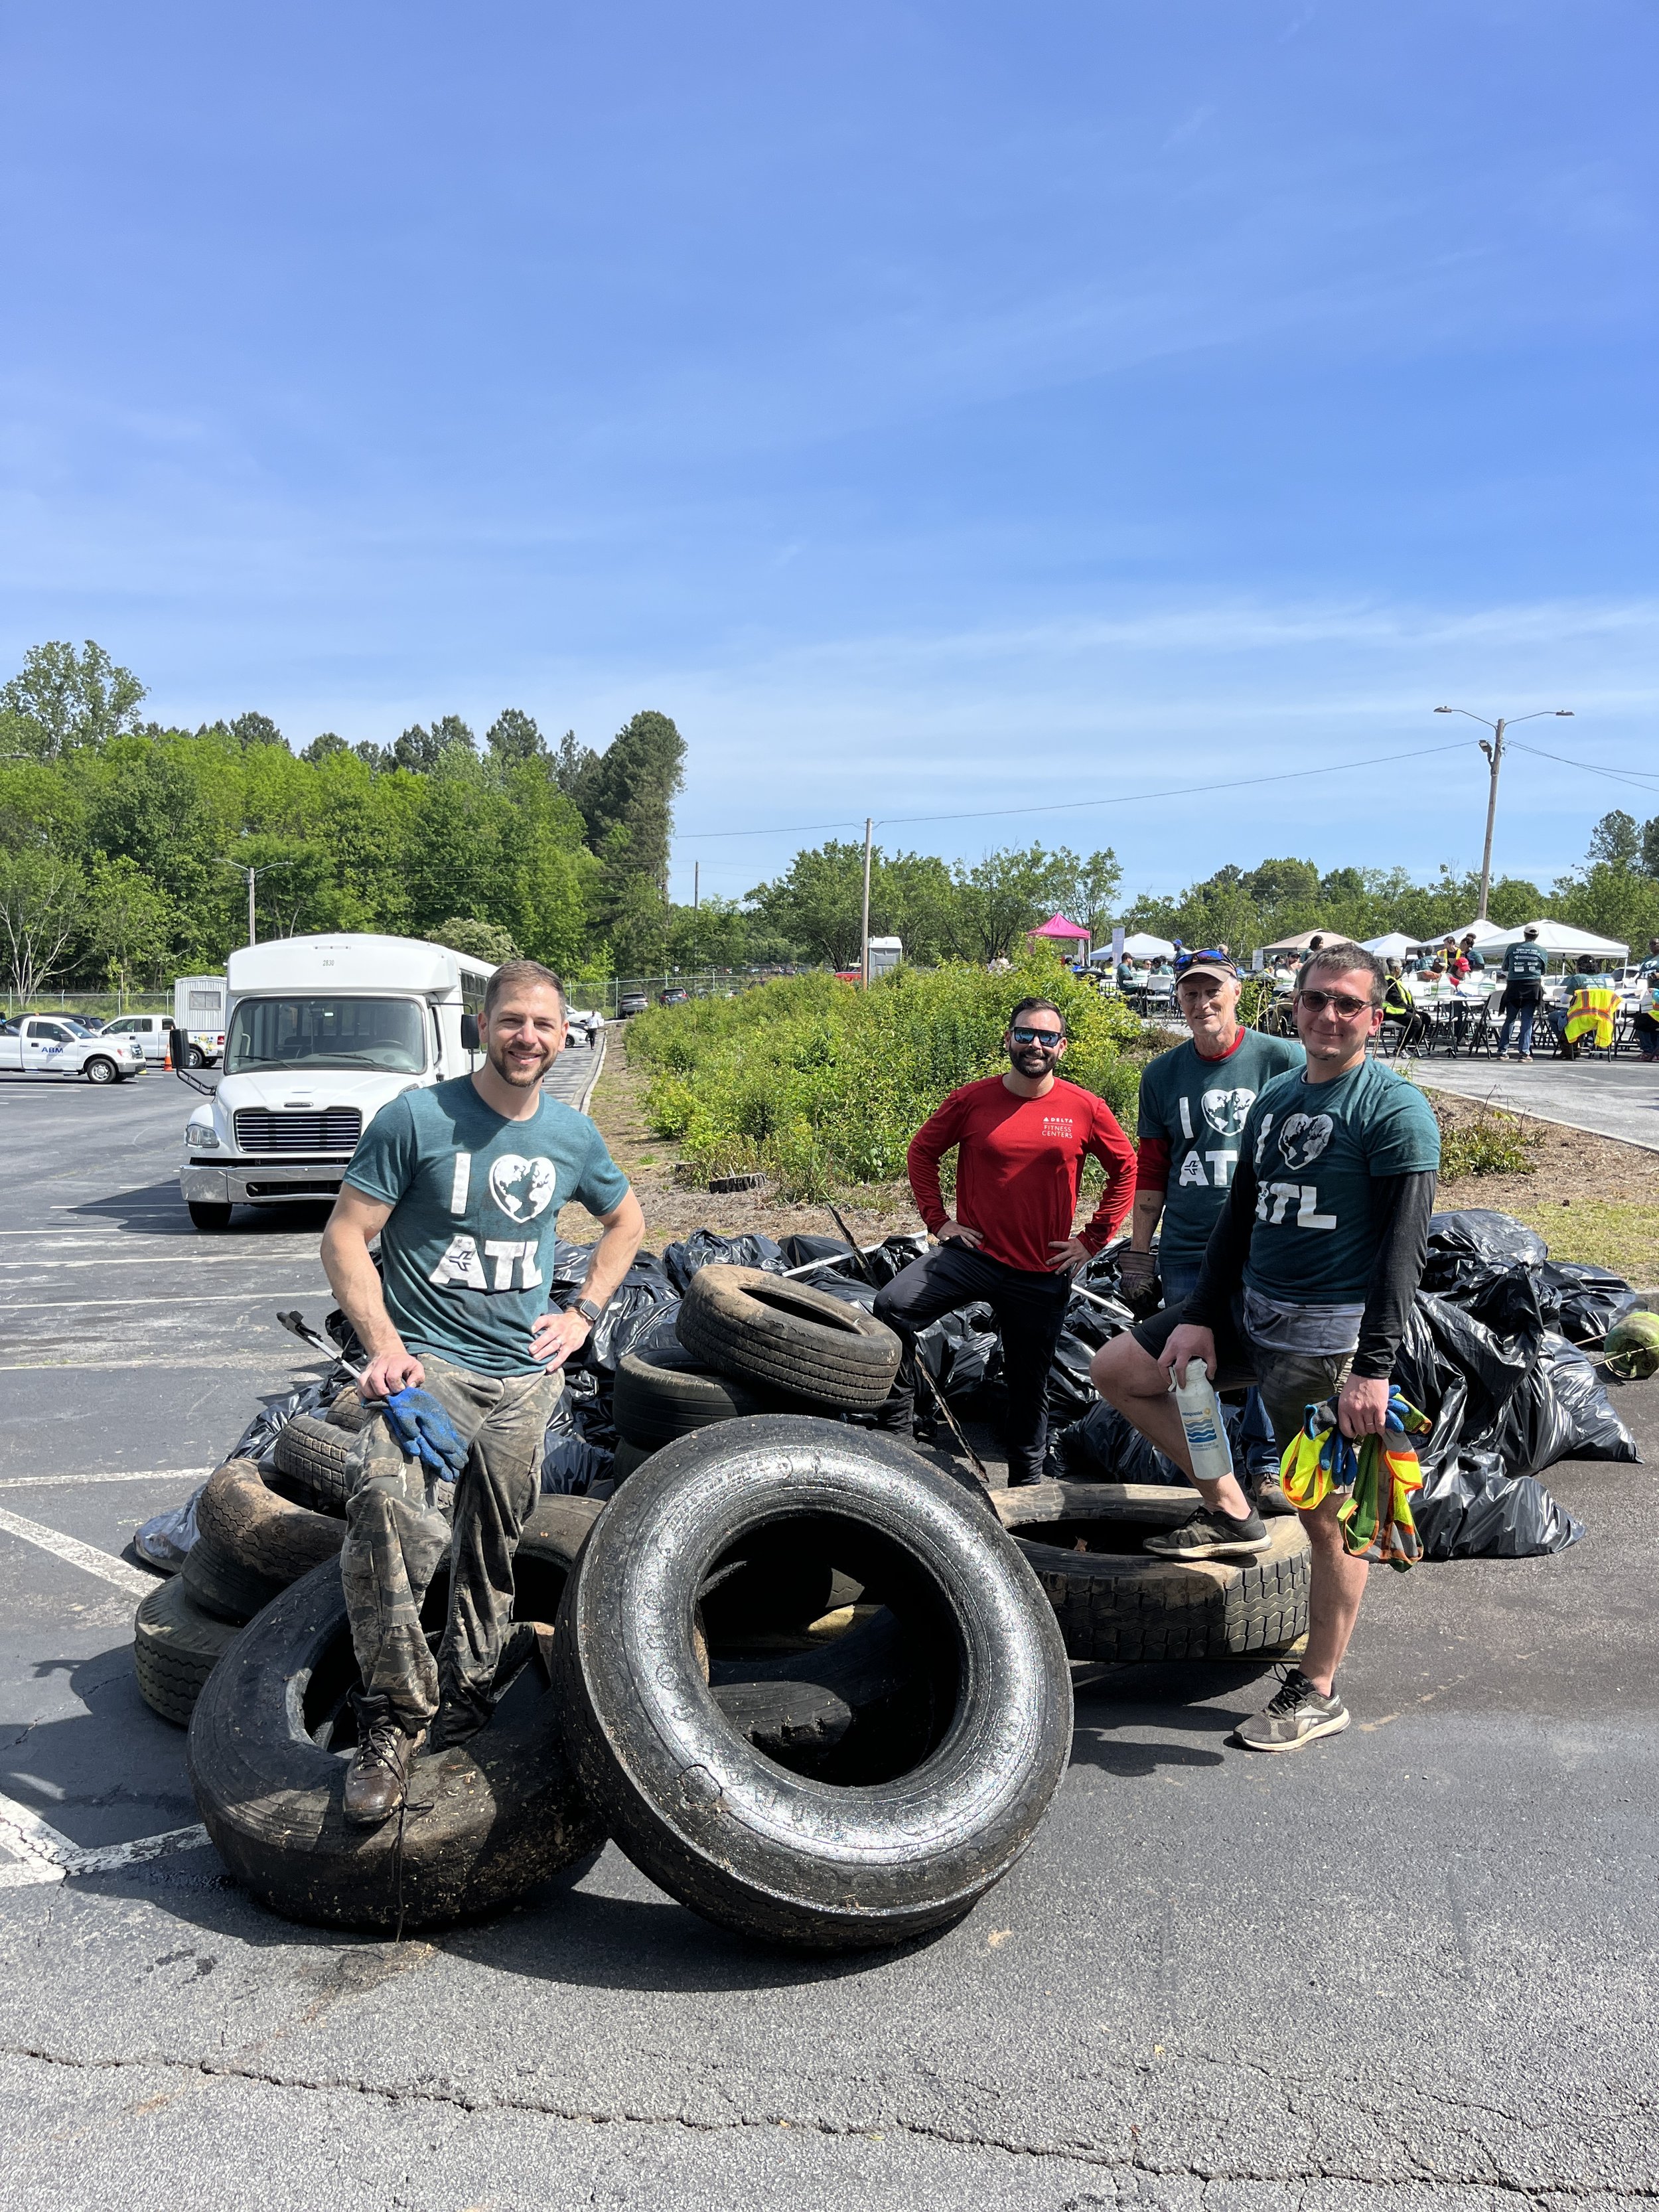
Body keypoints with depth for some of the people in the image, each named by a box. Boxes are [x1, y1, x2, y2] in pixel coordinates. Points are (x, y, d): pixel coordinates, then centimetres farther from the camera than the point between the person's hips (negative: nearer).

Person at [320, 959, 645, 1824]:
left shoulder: (572, 1134, 6)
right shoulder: (416, 1118, -8)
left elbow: (626, 1220, 23)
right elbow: (344, 1238, -7)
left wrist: (583, 1314, 11)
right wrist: (384, 1347, -18)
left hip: (526, 1373, 5)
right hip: (428, 1360, -4)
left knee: (494, 1551, 14)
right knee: (390, 1513, -30)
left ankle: (465, 1695, 37)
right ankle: (395, 1719, -16)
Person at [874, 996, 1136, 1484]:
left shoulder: (1086, 1110, -4)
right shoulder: (971, 1101, -3)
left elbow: (1125, 1170, 8)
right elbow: (922, 1151, 10)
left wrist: (1093, 1239, 3)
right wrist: (937, 1219, 2)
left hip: (1044, 1273, 0)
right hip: (973, 1254, 0)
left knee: (1029, 1381, 13)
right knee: (892, 1308, -22)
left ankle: (1027, 1484, 32)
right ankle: (895, 1432, -7)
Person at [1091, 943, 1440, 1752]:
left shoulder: (1396, 1109, -11)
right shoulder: (1275, 1097, 11)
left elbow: (1404, 1246, -15)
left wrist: (1374, 1367, -21)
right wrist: (1200, 1317, 7)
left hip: (1329, 1336, -7)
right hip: (1248, 1311, 8)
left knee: (1325, 1516, 0)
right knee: (1118, 1369, 8)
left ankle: (1318, 1694, 17)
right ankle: (1229, 1511, 16)